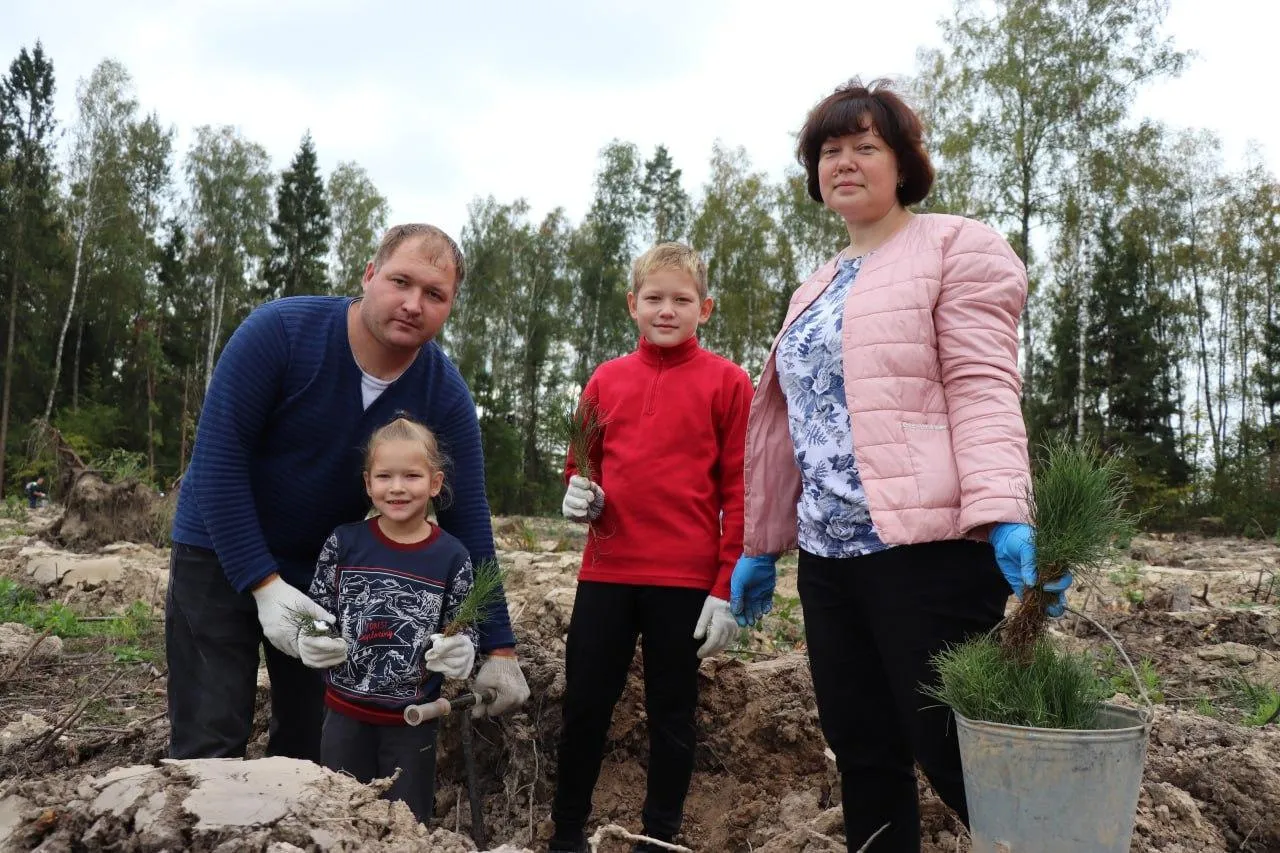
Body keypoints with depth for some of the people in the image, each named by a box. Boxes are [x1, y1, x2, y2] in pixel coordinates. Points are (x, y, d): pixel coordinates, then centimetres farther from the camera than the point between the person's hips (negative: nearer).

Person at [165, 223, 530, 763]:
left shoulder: (445, 396, -14)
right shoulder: (280, 331, -23)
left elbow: (467, 519, -11)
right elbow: (218, 457, -21)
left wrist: (497, 648, -12)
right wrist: (264, 583, -25)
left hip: (328, 569, 3)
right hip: (222, 553, -3)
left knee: (308, 741, 11)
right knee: (210, 748, -5)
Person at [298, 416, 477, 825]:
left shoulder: (451, 557, -9)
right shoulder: (343, 543, -7)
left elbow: (463, 631, 0)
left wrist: (460, 654, -22)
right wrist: (310, 642, -16)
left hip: (413, 718, -1)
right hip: (345, 711, 1)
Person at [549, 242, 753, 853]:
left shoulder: (726, 381, -2)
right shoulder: (605, 379, 9)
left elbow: (740, 492, -4)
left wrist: (727, 589, -8)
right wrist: (578, 494, -3)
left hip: (685, 578, -3)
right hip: (606, 571, 4)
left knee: (672, 711, 9)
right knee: (584, 705, 9)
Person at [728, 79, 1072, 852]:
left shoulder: (958, 247, 1)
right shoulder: (818, 288, 22)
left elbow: (983, 387, -11)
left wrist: (1004, 514, -26)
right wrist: (760, 544, 21)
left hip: (928, 546, -7)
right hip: (829, 553, 7)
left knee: (952, 755, -3)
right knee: (862, 756, 12)